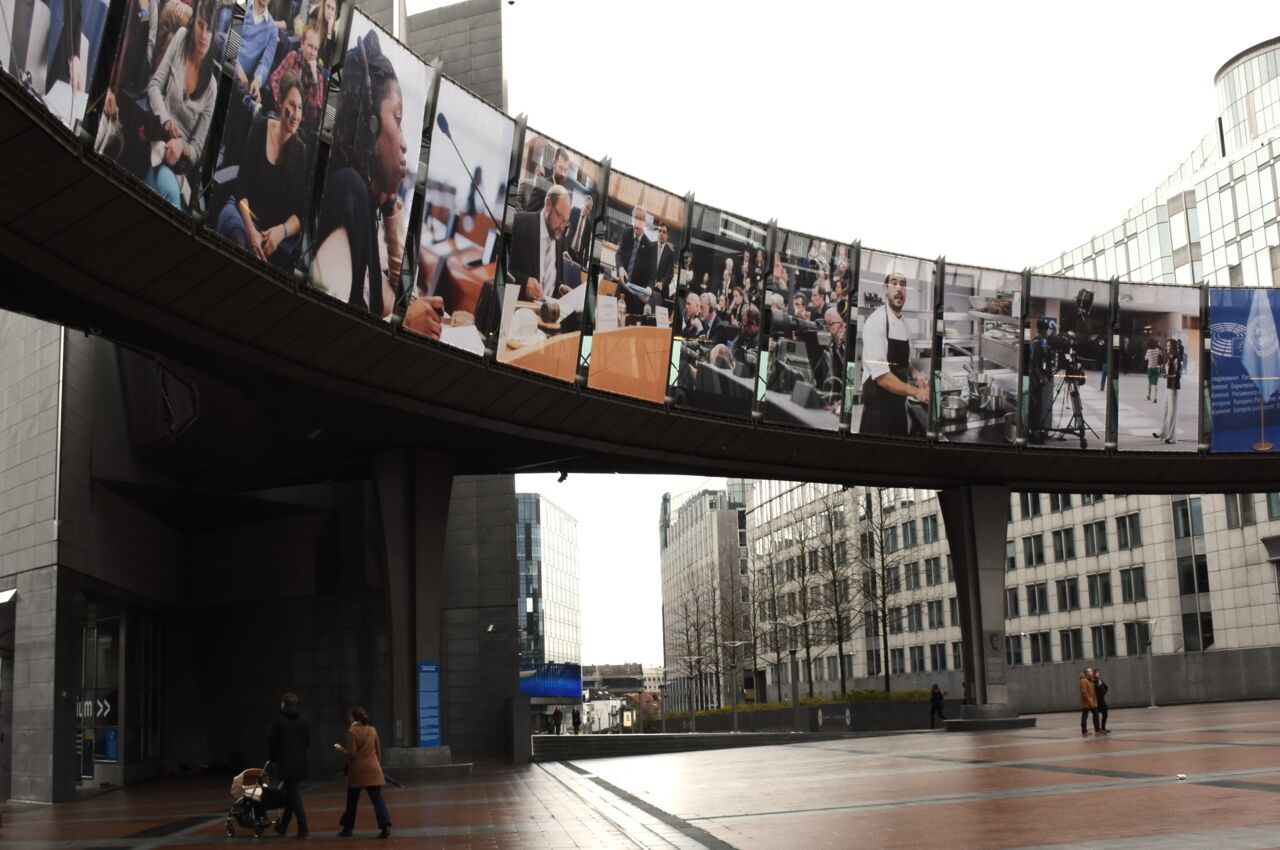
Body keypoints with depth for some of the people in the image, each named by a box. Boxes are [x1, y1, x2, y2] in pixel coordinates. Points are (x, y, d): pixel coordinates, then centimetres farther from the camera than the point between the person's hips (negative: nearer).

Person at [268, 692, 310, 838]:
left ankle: (303, 829, -10)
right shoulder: (303, 719, 6)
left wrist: (272, 758, 12)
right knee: (292, 794, 15)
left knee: (293, 795, -4)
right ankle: (282, 827, 26)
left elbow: (272, 741, -4)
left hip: (285, 762, -5)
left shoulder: (278, 719, -7)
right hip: (301, 763, 5)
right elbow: (308, 741, 7)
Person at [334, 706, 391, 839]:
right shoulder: (372, 730, 7)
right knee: (377, 799, -3)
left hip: (357, 770, -3)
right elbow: (378, 751, 13)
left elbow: (352, 754, -10)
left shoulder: (352, 731, -7)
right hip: (373, 770, 3)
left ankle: (347, 829, 22)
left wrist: (341, 749, 7)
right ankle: (385, 826, -17)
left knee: (352, 801, 12)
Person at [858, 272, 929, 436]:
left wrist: (915, 375, 3)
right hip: (878, 404, -9)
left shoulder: (902, 323, 10)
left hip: (898, 403, 9)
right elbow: (881, 375, -24)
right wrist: (915, 392, -23)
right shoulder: (877, 321, -17)